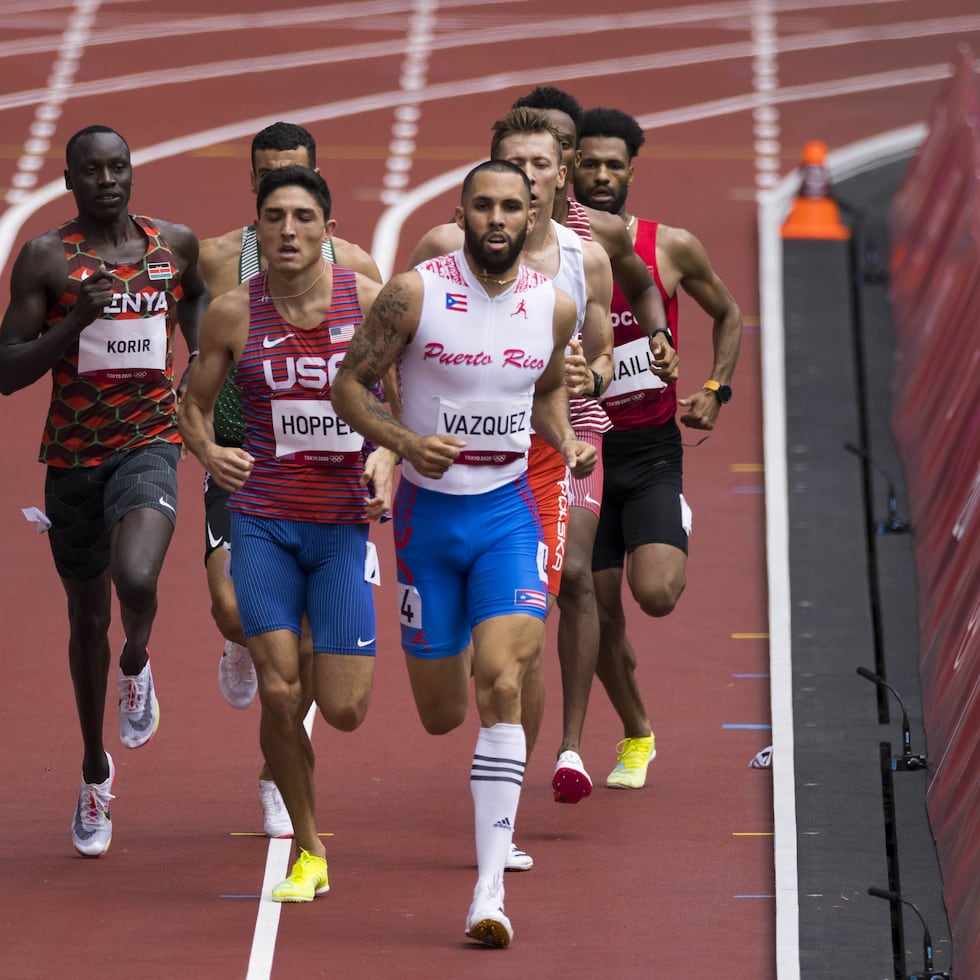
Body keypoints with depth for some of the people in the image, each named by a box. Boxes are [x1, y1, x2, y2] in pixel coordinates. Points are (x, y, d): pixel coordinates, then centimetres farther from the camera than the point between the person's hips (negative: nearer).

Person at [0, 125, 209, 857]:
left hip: (149, 444, 0)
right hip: (73, 455, 0)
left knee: (136, 579, -30)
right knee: (88, 616, 13)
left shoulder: (175, 243, 2)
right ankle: (95, 774, 33)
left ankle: (137, 664, 7)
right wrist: (78, 319, -21)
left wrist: (202, 351, 8)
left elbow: (196, 293, 25)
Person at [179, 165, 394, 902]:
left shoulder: (370, 302, -5)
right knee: (279, 691, -10)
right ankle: (309, 851, 10)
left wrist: (389, 454, -15)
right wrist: (208, 451, -12)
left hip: (345, 523, 0)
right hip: (263, 521, 0)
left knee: (344, 710, -4)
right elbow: (194, 406, 9)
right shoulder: (234, 313, -2)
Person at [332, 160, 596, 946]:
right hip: (428, 512, -1)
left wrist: (569, 442, -1)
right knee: (441, 716, 8)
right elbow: (350, 384, -5)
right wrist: (405, 441, -22)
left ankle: (491, 887, -20)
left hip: (509, 512, 1)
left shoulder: (555, 307, -1)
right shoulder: (415, 293, -11)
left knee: (501, 686, -19)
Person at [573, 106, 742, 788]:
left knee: (655, 594, -20)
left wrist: (716, 391, 2)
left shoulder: (672, 249, -2)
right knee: (598, 611, 4)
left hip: (652, 451, -1)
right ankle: (636, 737, 28)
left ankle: (679, 542, 17)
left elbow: (728, 314, 15)